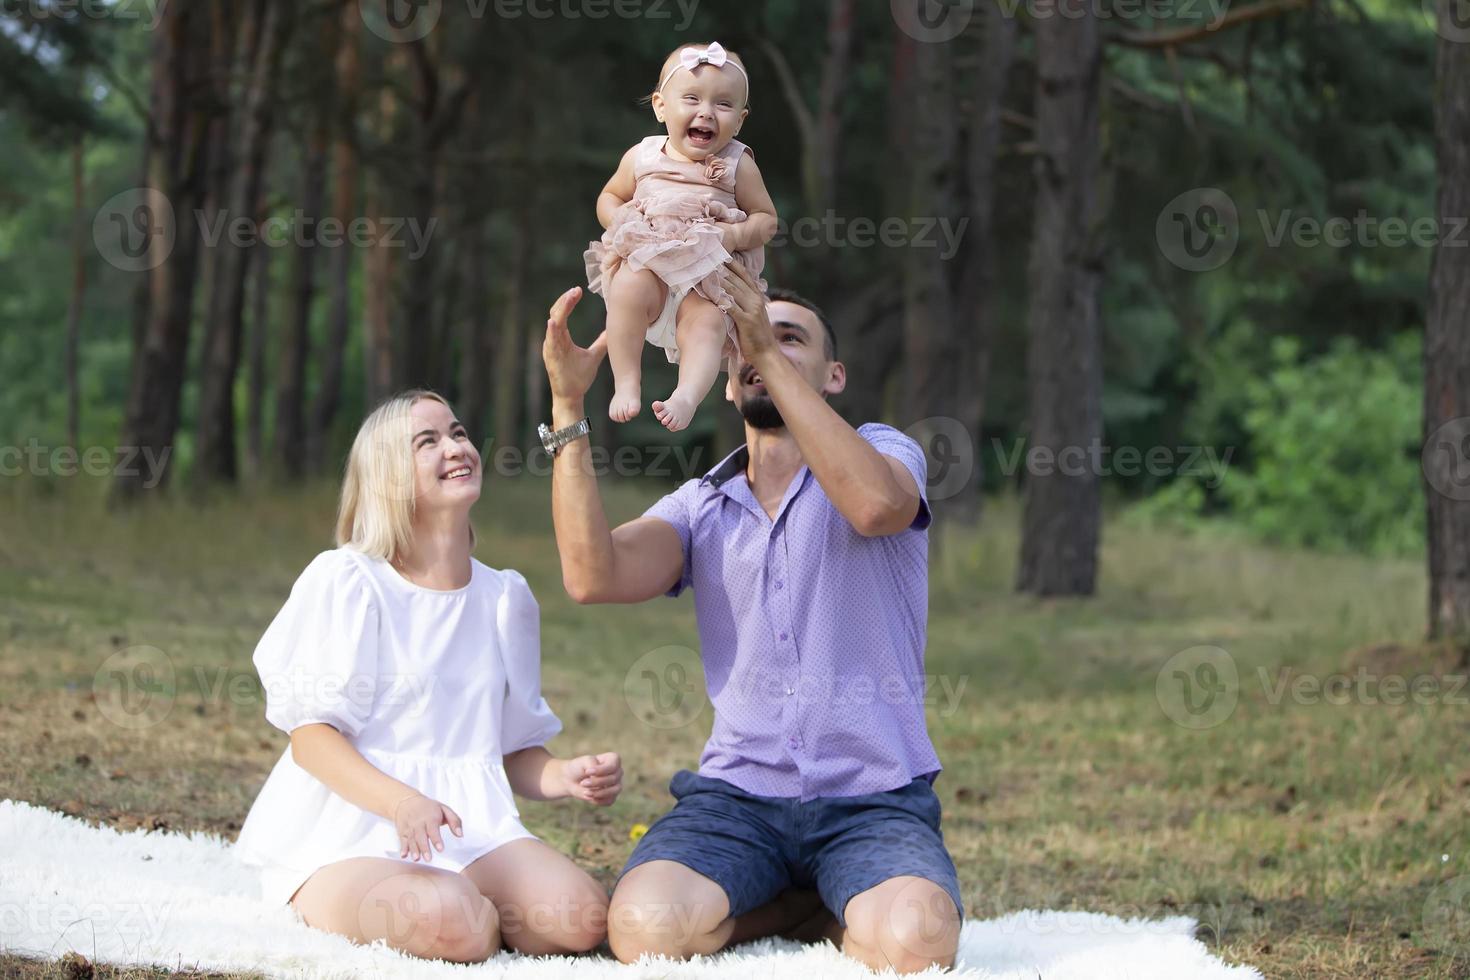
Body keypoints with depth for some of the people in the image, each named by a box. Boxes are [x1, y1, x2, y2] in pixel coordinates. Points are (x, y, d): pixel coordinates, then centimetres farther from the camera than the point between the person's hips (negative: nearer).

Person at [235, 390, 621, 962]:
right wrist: (402, 804, -25)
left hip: (471, 826, 5)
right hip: (346, 837, -4)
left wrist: (566, 777, -7)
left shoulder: (507, 598, 15)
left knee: (584, 917, -25)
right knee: (451, 925, -36)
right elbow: (310, 737, -7)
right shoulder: (345, 582, -1)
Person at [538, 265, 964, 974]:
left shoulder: (885, 453, 5)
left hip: (875, 800, -3)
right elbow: (593, 576, -7)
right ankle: (817, 904, 0)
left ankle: (845, 911, 1)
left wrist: (770, 351, -22)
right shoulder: (701, 505, 13)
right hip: (737, 792, 3)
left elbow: (875, 503, -22)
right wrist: (568, 404, -12)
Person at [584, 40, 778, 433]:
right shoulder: (641, 157, 10)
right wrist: (621, 221, -1)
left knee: (708, 322, -30)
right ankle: (626, 382, -26)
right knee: (630, 288, -32)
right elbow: (609, 197, 22)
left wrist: (736, 235, -13)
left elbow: (767, 219, 8)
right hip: (647, 263, 1)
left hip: (710, 276, -1)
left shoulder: (738, 165, 5)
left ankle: (687, 396, -46)